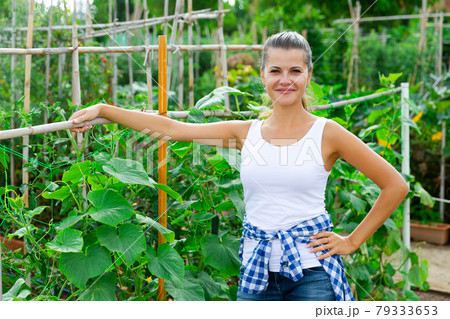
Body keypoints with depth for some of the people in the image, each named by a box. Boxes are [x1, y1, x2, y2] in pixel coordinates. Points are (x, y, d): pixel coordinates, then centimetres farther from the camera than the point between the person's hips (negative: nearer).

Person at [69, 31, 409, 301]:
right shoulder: (246, 132, 5)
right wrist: (104, 110, 0)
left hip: (311, 270, -3)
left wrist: (352, 241, -1)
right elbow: (172, 127, 3)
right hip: (257, 270, 3)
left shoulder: (327, 134, -4)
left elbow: (396, 186, -1)